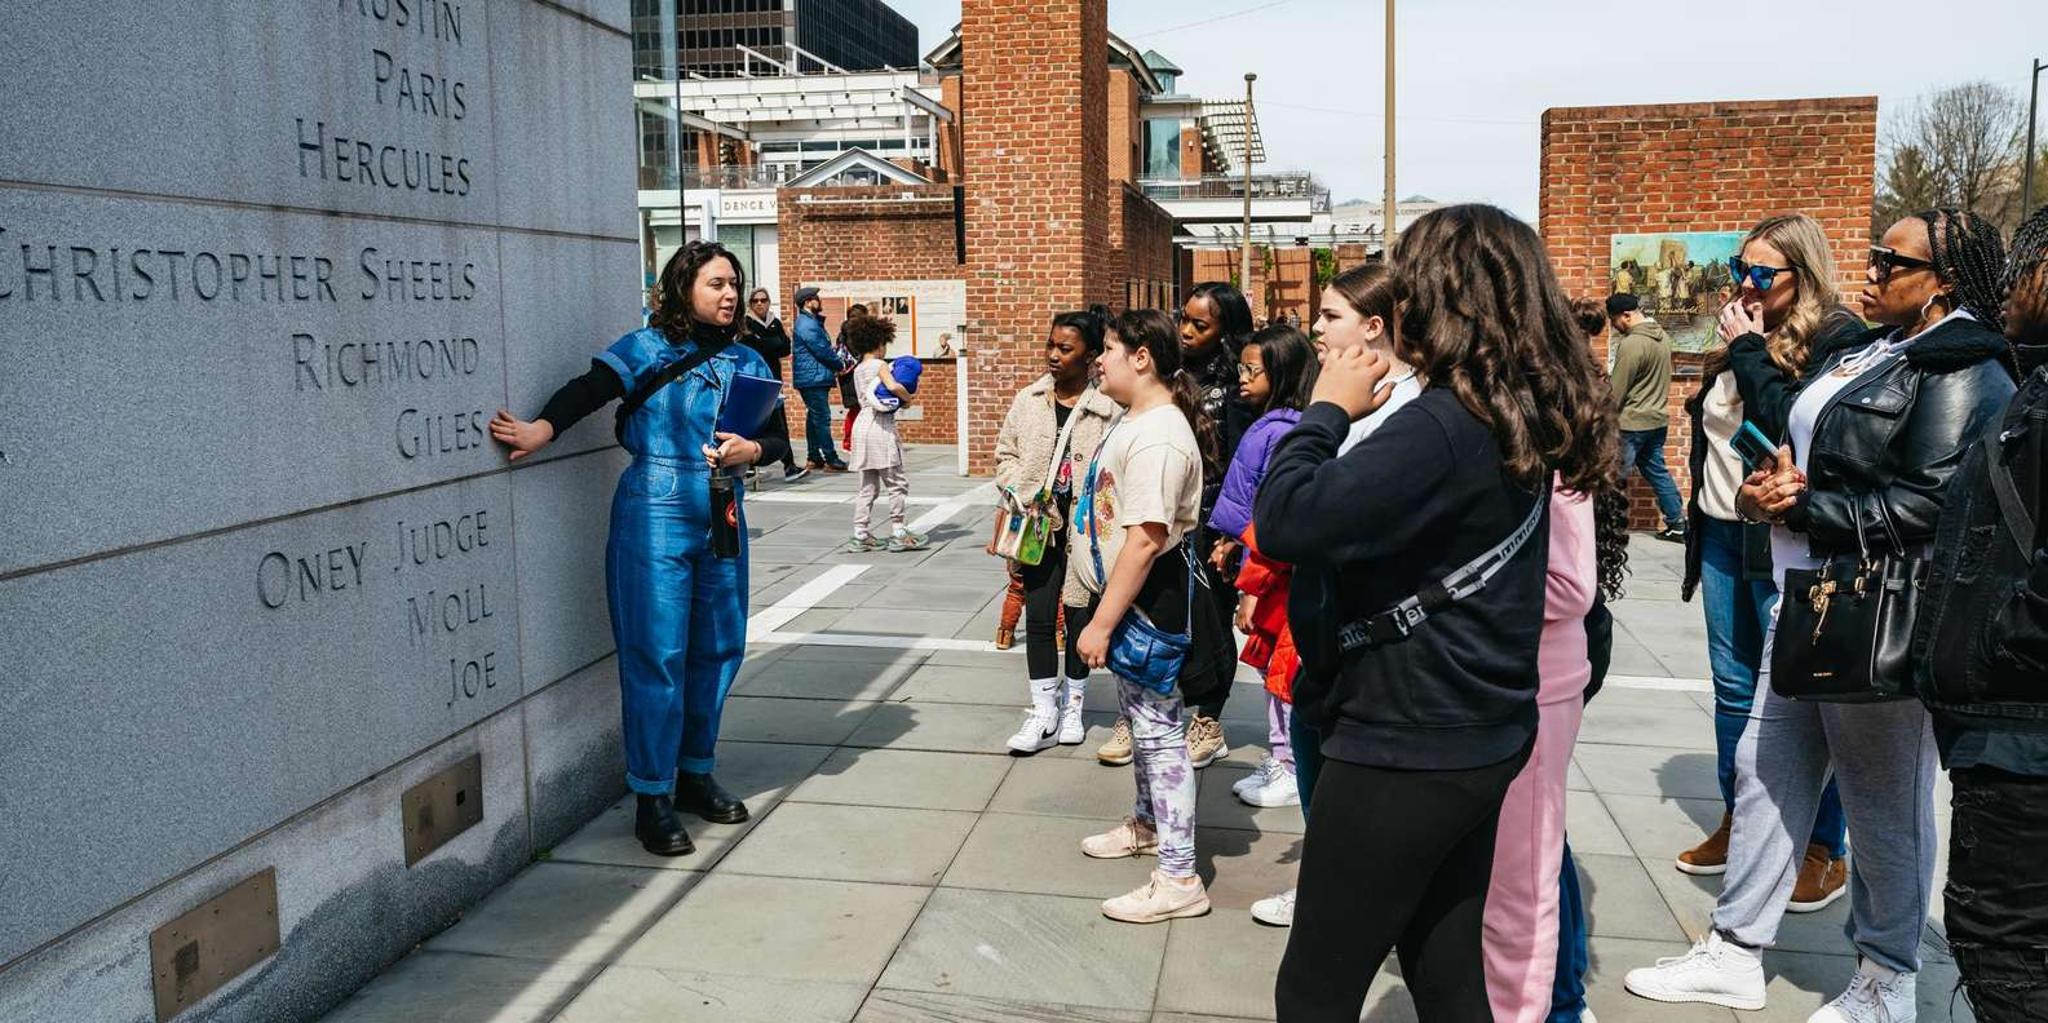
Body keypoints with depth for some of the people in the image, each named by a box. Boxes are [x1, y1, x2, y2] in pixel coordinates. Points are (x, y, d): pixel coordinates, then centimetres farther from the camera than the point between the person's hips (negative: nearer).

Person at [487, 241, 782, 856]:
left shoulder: (746, 361, 12)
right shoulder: (647, 350, -3)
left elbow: (779, 439, 11)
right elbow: (587, 390, -19)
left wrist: (751, 450, -12)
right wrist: (542, 429, -37)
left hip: (723, 518, 6)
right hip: (656, 514, -6)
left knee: (718, 648, 12)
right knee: (657, 655, -4)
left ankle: (696, 774, 29)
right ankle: (652, 799, 6)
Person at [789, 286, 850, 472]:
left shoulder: (812, 322, 18)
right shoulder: (808, 325, -15)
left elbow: (823, 347, 18)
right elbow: (823, 351, -16)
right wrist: (839, 365, -1)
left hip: (813, 378, 11)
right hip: (814, 378, -11)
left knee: (814, 417, 12)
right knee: (822, 418, -10)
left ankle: (814, 458, 17)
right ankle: (831, 460, -11)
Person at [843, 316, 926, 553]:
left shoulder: (858, 369, 16)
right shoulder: (880, 365, -7)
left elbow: (863, 398, 14)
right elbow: (893, 386, -25)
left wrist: (899, 398, 7)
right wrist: (908, 397, -7)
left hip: (862, 424, 8)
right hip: (881, 426, -8)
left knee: (867, 486, 11)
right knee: (897, 483, 0)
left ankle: (860, 535, 9)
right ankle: (898, 533, 1)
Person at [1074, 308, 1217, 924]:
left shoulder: (1158, 436, -24)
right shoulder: (1137, 420, 11)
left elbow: (1145, 539, -29)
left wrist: (1102, 623, -26)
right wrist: (1106, 612, 22)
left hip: (1150, 599, -11)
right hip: (1128, 595, 11)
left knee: (1159, 729, -5)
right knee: (1138, 715, 24)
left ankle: (1178, 879, 3)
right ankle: (1147, 823, 44)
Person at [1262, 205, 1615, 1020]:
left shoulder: (1443, 425, -23)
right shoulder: (1519, 419, 6)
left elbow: (1284, 523, -29)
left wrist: (1327, 409, -14)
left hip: (1404, 751, -9)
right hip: (1477, 742, 9)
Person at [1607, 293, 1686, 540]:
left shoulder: (1631, 344, -20)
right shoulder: (1663, 336, 6)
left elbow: (1617, 391, -16)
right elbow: (1657, 379, 13)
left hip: (1632, 423, -8)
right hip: (1658, 418, 9)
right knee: (1657, 471, 17)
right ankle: (1678, 524, 21)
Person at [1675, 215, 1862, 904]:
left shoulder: (1837, 337, -9)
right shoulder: (1747, 335, 14)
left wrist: (1750, 352, -14)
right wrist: (1700, 519, 20)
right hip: (1724, 537, 8)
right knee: (1734, 688, 14)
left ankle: (1825, 850, 10)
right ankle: (1738, 822, 27)